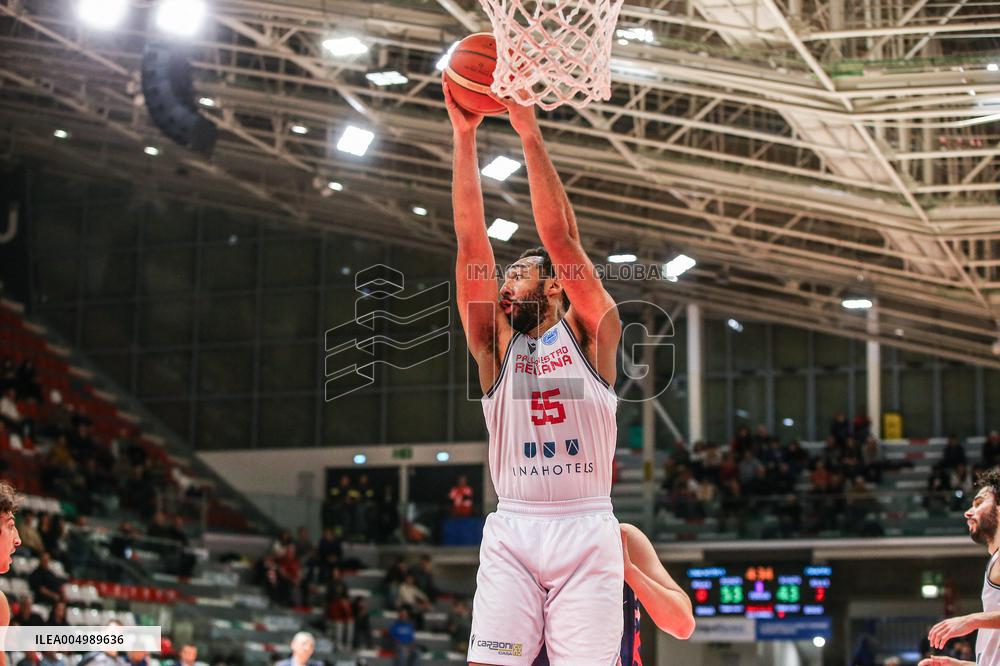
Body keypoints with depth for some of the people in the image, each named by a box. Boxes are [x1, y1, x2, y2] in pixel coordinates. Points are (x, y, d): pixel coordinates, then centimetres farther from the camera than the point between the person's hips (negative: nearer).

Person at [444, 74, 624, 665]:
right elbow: (472, 242, 6)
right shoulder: (496, 342, 14)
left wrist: (531, 134, -7)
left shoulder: (590, 329, 8)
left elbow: (561, 238, -4)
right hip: (512, 532, 2)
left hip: (587, 532, -2)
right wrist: (465, 137, 1)